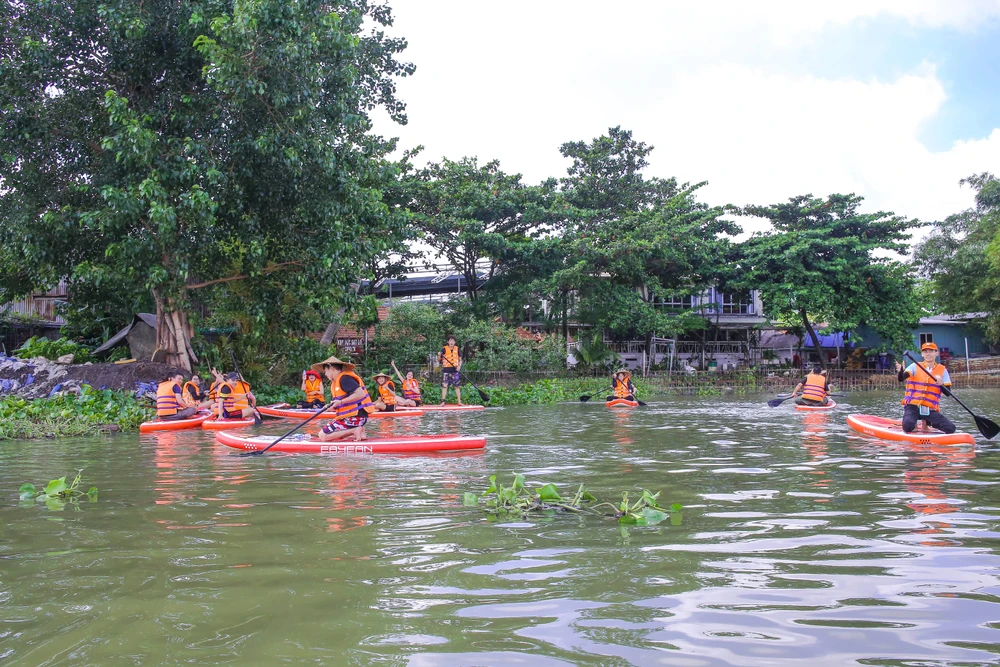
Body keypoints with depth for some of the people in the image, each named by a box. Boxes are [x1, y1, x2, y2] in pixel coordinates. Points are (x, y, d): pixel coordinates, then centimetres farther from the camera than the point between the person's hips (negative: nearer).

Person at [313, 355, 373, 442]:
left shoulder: (344, 379, -13)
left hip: (353, 418, -10)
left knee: (323, 436, -9)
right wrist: (331, 407, 1)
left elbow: (360, 393, -24)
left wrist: (341, 402, -21)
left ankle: (354, 431, -13)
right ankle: (359, 430, 5)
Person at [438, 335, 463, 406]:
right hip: (446, 369, -3)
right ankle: (443, 402, -3)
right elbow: (439, 360, 0)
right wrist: (439, 356, -21)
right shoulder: (444, 349, -1)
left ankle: (459, 401, 8)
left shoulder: (457, 349, 9)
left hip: (455, 369, 3)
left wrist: (459, 366, -5)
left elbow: (460, 359, 13)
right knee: (445, 386, -5)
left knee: (457, 386, 4)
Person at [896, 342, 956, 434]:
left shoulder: (942, 370, 8)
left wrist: (941, 384, -16)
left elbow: (948, 393, 5)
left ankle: (928, 423, 14)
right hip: (912, 407, -2)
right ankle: (914, 422, 7)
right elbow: (901, 379, -13)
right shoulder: (915, 366, 3)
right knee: (908, 426, -32)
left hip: (930, 410, 3)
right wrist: (900, 370, -36)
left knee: (950, 429, -16)